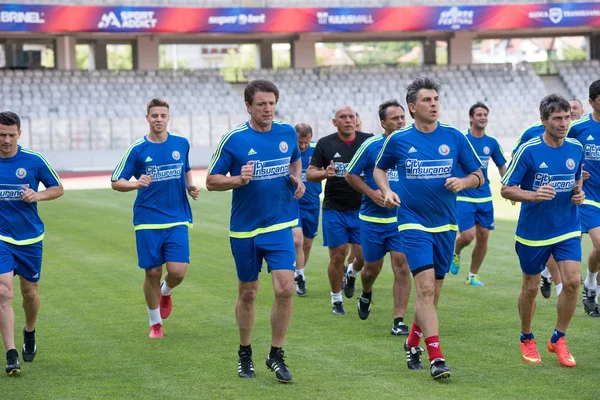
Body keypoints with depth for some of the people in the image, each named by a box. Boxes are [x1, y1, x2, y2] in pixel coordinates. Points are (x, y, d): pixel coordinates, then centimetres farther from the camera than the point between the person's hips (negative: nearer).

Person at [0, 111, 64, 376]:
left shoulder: (33, 160, -6)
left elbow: (58, 189, 4)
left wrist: (38, 195, -14)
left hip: (30, 237, 1)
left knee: (30, 292, 13)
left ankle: (29, 332, 44)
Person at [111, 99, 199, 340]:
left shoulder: (181, 144, 4)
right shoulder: (137, 149, -3)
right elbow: (116, 182, -1)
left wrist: (191, 186, 3)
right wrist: (136, 184, -21)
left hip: (177, 220, 1)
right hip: (148, 221, -1)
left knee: (178, 271, -10)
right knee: (152, 273, 2)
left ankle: (166, 292, 26)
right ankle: (155, 323, 21)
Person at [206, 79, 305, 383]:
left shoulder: (287, 133, 1)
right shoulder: (233, 139, -9)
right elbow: (211, 181, -4)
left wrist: (297, 179, 2)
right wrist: (239, 179, -22)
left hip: (280, 225, 1)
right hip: (244, 229, -1)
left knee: (285, 288, -13)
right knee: (247, 293, 10)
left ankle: (276, 355, 3)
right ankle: (245, 354, 30)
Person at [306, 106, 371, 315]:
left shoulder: (369, 141, 1)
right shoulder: (325, 143, 0)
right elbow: (309, 174, 3)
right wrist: (325, 173, -18)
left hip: (361, 209, 1)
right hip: (334, 209, -1)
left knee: (363, 256, -4)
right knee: (337, 256, 0)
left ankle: (352, 274, 32)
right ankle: (336, 299, 18)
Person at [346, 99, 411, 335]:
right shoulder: (371, 145, -6)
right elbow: (351, 175, 1)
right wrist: (371, 192, -12)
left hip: (402, 218, 1)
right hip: (372, 218, -1)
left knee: (402, 265, -10)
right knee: (372, 267, 9)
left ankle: (399, 320, -5)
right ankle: (366, 294, 44)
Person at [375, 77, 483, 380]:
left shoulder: (454, 137, 1)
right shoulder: (398, 140, -1)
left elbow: (478, 176, 7)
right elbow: (379, 168, 17)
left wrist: (463, 182, -14)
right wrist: (386, 191, -2)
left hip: (445, 224, 3)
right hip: (413, 223, -3)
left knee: (432, 292, 12)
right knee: (426, 287, -16)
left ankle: (413, 343, 35)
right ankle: (436, 358, -16)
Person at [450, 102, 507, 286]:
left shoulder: (492, 143, 5)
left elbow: (502, 166, 16)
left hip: (484, 197, 4)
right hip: (463, 197, -4)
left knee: (483, 236, 2)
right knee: (467, 235, -14)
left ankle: (473, 275, 17)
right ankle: (456, 253, 21)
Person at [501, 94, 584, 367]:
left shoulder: (576, 148, 0)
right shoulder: (528, 150, -14)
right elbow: (506, 189, -11)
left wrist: (579, 193, -3)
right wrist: (534, 195, -28)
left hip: (568, 229, 3)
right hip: (533, 231, -3)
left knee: (572, 281, -12)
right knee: (530, 288, 8)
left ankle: (558, 339, 7)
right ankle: (526, 340, 32)